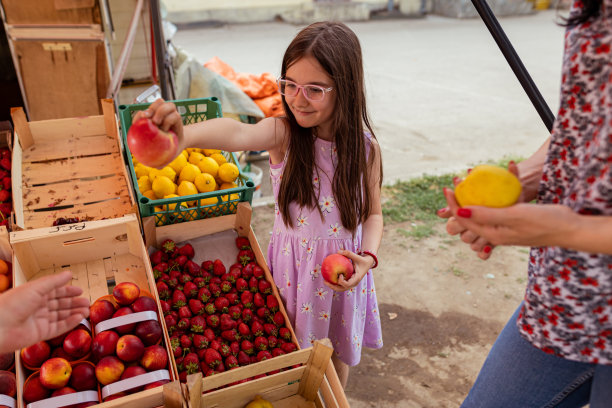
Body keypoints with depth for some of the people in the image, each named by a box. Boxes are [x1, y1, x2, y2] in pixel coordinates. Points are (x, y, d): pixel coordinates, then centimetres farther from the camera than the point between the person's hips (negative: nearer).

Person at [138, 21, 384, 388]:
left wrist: (368, 256, -17)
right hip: (292, 264, -1)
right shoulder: (283, 133, -18)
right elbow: (239, 133, -41)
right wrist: (186, 135, -62)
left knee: (338, 355, 23)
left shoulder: (366, 148, -12)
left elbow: (373, 214, 1)